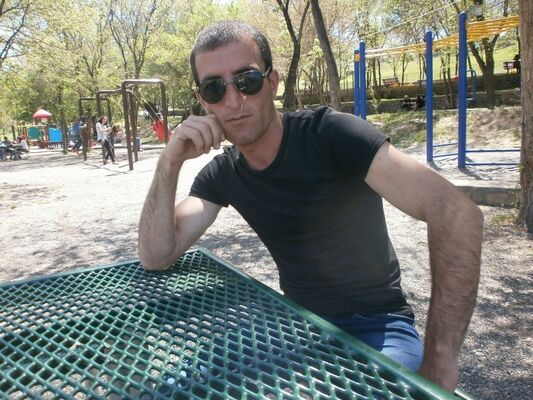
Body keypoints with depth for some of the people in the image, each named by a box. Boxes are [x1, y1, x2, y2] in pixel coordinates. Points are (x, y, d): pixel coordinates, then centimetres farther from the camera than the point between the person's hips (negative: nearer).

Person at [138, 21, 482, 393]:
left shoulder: (330, 134, -21)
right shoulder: (221, 175, -3)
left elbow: (458, 213, -30)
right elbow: (156, 257, -8)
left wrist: (439, 362, -31)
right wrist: (170, 162, -21)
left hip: (376, 325, -4)